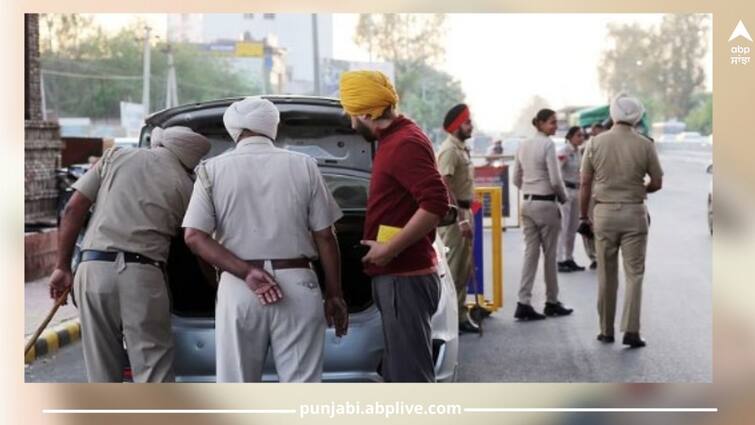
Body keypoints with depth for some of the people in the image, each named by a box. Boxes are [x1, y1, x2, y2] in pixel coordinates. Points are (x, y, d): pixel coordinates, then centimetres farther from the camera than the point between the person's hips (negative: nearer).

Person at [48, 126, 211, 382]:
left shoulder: (115, 156, 15)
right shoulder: (184, 186, 9)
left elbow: (74, 209, 10)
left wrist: (63, 267, 13)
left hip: (94, 268, 3)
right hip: (142, 275, -3)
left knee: (102, 374, 11)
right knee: (155, 377, 1)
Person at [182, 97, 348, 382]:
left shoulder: (212, 170, 3)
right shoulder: (303, 166, 2)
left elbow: (194, 237, -7)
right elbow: (325, 237, 2)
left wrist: (246, 272, -12)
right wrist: (334, 295, 10)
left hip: (237, 289, 0)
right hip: (298, 284, 0)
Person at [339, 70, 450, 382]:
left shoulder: (405, 144, -16)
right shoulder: (395, 140, 16)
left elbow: (436, 202, -27)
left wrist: (390, 249, -22)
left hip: (405, 279, -11)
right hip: (398, 276, 11)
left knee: (411, 377, -7)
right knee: (399, 375, 17)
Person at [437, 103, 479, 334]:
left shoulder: (463, 148, 15)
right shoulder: (449, 150, -15)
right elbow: (446, 188, -21)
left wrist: (467, 215, 18)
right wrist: (461, 219, -24)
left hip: (464, 211, 10)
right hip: (453, 213, -10)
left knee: (465, 268, 14)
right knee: (451, 268, -6)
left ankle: (460, 313, 22)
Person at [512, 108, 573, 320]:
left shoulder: (523, 146, 10)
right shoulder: (548, 144, -13)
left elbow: (516, 179, 14)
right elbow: (555, 180, -16)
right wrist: (564, 197, 1)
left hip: (527, 203, 7)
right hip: (546, 204, -7)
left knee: (530, 252, 6)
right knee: (550, 254, 5)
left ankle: (524, 303, 0)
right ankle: (552, 303, 16)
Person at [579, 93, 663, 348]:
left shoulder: (595, 143, -3)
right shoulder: (645, 145, -6)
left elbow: (586, 183, 0)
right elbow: (657, 183, 1)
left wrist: (584, 215, 9)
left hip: (604, 212, 1)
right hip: (634, 213, -1)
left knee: (606, 276, 10)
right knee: (634, 274, 2)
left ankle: (606, 330, 16)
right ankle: (631, 330, -7)